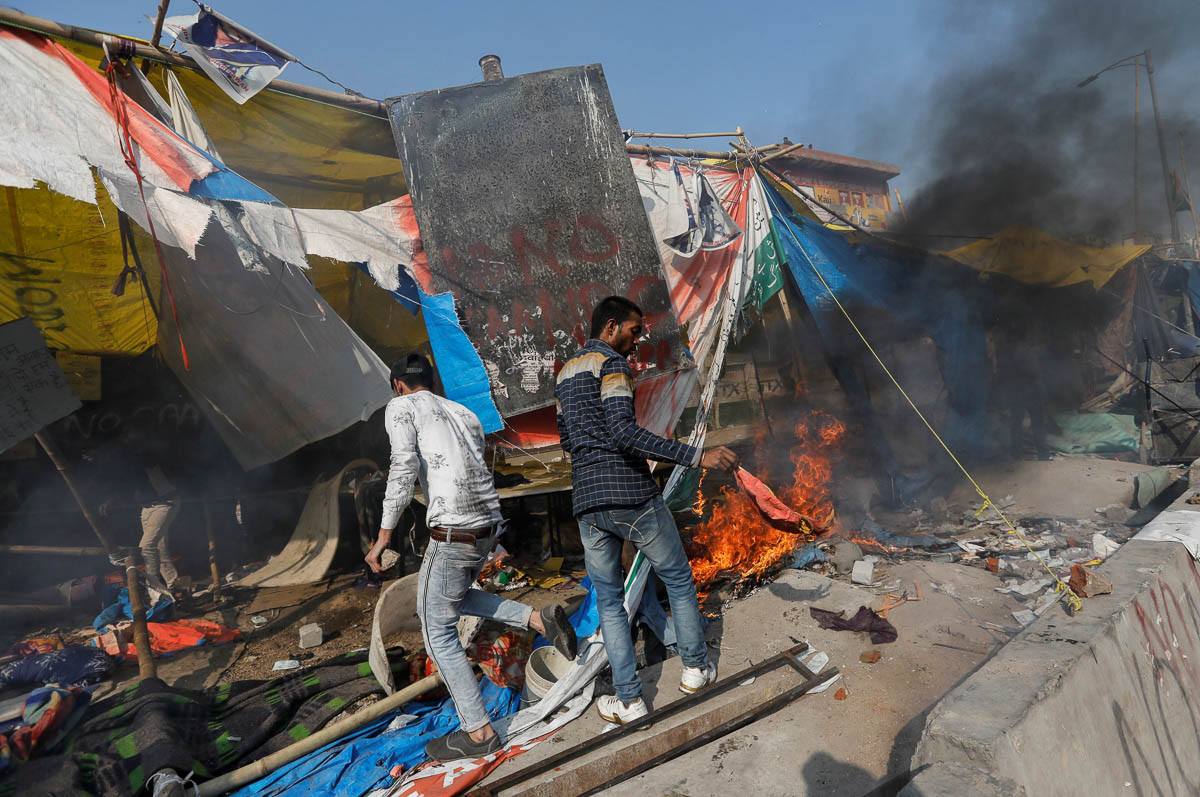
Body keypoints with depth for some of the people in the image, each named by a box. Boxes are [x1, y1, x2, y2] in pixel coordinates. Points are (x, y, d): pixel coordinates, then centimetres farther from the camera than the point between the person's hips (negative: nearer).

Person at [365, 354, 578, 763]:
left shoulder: (400, 407, 0)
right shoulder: (466, 414, 20)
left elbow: (405, 466, -16)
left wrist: (383, 536, -14)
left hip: (451, 536, -8)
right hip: (488, 528, 8)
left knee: (438, 633, 9)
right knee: (454, 598, 30)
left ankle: (479, 732, 17)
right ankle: (540, 620, 15)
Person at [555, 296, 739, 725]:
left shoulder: (564, 375, 17)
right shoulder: (612, 363, -8)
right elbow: (623, 431, -23)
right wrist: (698, 456, -26)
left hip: (588, 503, 6)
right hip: (633, 496, -6)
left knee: (609, 599, 16)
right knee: (678, 579, 16)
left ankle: (629, 699, 19)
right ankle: (696, 667, 28)